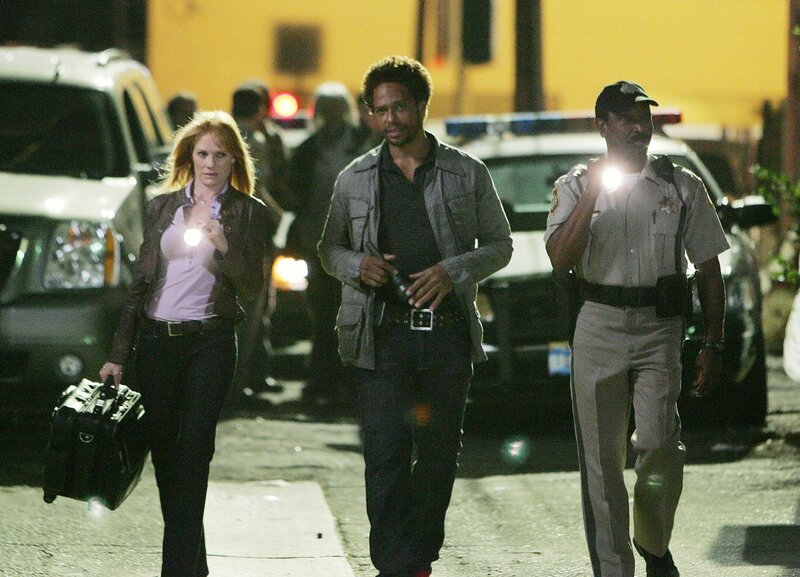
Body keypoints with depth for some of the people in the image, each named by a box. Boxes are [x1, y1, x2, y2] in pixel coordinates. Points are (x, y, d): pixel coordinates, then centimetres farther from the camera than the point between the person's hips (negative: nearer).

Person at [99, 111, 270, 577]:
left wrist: (222, 244, -19)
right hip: (156, 339, 4)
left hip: (209, 341, -4)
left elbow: (252, 286, -2)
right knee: (163, 449, 6)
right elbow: (141, 281, 11)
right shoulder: (164, 206, 10)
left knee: (193, 450, -12)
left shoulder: (247, 212, 2)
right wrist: (118, 355, 8)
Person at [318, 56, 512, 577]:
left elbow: (500, 245, 10)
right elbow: (329, 249, 16)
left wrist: (453, 271, -8)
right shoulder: (356, 179, 7)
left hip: (448, 332, 1)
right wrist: (357, 266, -7)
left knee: (439, 453, 8)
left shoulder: (469, 175, 5)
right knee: (386, 455, -10)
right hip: (383, 333, -1)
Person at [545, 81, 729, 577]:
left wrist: (714, 345, 5)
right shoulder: (575, 187, 5)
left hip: (659, 330, 0)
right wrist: (592, 194, -16)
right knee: (602, 457, 1)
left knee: (658, 444, -13)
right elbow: (561, 258, -10)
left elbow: (709, 270, 10)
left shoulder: (682, 187, 8)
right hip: (599, 327, 0)